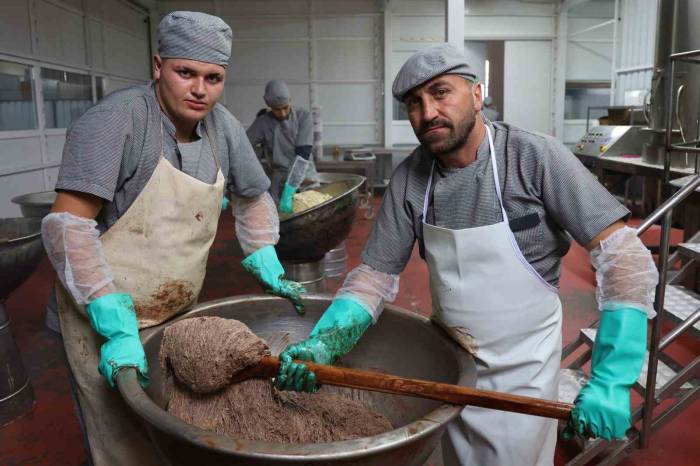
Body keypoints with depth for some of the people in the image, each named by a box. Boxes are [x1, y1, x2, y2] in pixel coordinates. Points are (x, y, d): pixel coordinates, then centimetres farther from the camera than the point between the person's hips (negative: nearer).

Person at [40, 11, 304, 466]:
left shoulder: (224, 127, -2)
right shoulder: (117, 120, -20)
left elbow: (253, 198, 14)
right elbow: (67, 224, -25)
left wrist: (268, 267, 8)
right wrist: (117, 327, -28)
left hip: (181, 313, 6)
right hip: (107, 313, -5)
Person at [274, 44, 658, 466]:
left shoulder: (535, 157, -22)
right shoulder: (409, 178, -10)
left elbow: (625, 256, -22)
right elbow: (377, 274, -7)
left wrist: (611, 380, -29)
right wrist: (325, 341, -23)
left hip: (520, 367, -3)